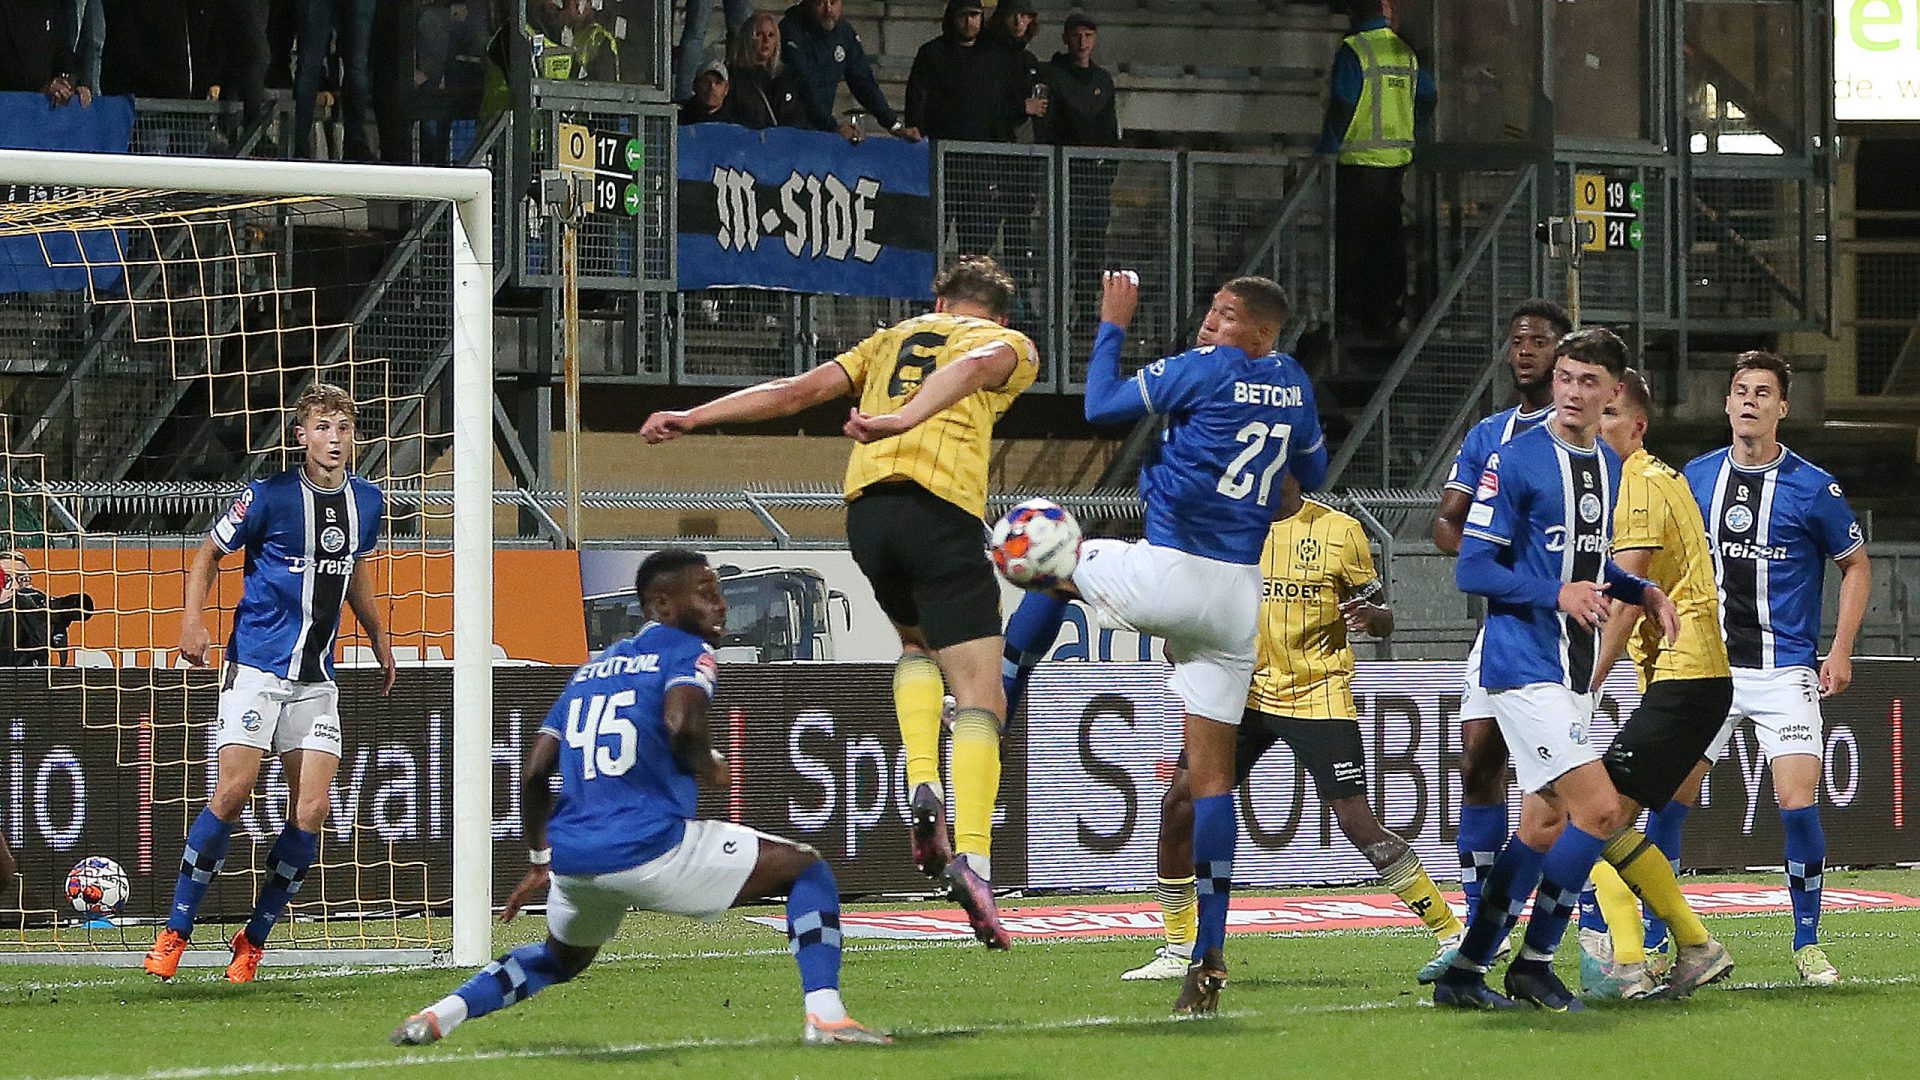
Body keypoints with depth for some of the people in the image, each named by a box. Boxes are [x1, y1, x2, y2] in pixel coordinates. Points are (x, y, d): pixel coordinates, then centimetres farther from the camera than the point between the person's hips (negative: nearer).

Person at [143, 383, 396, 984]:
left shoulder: (367, 502, 6)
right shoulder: (269, 496, -9)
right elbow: (209, 554, 3)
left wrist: (379, 641, 30)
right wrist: (193, 621, -9)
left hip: (317, 678, 5)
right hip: (257, 666, -5)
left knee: (311, 810, -6)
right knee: (233, 790, -16)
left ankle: (254, 940, 8)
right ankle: (175, 934, -5)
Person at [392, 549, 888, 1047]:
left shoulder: (591, 668, 23)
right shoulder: (688, 651, 3)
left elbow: (535, 773, 21)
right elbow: (682, 723, -19)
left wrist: (539, 862, 30)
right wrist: (709, 767, 1)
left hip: (572, 857, 7)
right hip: (651, 851, -7)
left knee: (562, 959, 37)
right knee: (807, 869, 7)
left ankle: (436, 1016, 22)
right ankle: (824, 1014, -9)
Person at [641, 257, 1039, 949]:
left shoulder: (894, 339, 29)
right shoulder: (1010, 346, 17)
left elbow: (800, 390, 19)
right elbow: (973, 367, -8)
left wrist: (693, 418, 19)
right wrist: (905, 420, -26)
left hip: (866, 508, 4)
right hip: (943, 510, -4)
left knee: (917, 644, 31)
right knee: (980, 702, -4)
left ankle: (922, 788, 7)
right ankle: (973, 856, -24)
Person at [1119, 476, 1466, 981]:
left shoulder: (1338, 531, -3)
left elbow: (1383, 617, 2)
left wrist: (1369, 615, -21)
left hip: (1318, 695, -4)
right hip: (1246, 691, 4)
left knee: (1358, 824, -11)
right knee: (1180, 802, -6)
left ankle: (1452, 934, 0)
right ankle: (1178, 950, 7)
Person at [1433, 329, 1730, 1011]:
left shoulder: (1608, 466, 12)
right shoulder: (1515, 461, -11)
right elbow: (1472, 569, -12)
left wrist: (1640, 592, 8)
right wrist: (1557, 594, -23)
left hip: (1574, 673, 8)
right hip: (1525, 667, -8)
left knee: (1544, 823, 7)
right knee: (1599, 807, -15)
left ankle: (1465, 972, 15)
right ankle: (1535, 961, -3)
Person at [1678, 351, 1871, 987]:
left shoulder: (1812, 487, -4)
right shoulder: (1695, 478, 6)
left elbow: (1856, 564, 6)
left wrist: (1841, 651, -1)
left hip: (1786, 668, -3)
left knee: (1797, 804, -12)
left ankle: (1807, 943, 4)